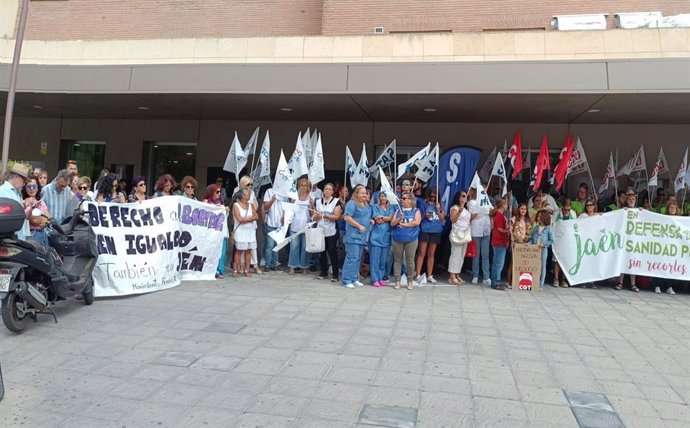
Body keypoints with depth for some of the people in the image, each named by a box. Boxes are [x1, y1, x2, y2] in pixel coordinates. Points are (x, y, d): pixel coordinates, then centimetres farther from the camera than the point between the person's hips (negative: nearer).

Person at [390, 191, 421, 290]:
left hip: (411, 239, -3)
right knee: (397, 260, 5)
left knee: (410, 260, 3)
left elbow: (416, 222, -12)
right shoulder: (398, 210, 12)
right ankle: (397, 281, 12)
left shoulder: (416, 211, 3)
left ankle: (410, 281, 14)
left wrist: (403, 224, -8)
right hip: (398, 239, 3)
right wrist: (399, 219, -13)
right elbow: (392, 223, 6)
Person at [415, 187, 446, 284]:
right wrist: (425, 216, -18)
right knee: (421, 253, -3)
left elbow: (442, 219, 7)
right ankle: (417, 275, 0)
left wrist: (438, 209, -7)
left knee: (431, 254, 9)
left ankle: (429, 276, 15)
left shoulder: (439, 204, 10)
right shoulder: (423, 203, 0)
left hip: (436, 231, 3)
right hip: (425, 230, -3)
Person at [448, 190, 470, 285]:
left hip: (466, 234, 8)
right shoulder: (455, 208, -5)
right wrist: (459, 211, -26)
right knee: (455, 254, -9)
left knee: (462, 255, 7)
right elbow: (452, 220, -17)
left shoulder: (466, 209, 19)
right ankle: (452, 277, -8)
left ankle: (457, 275, 11)